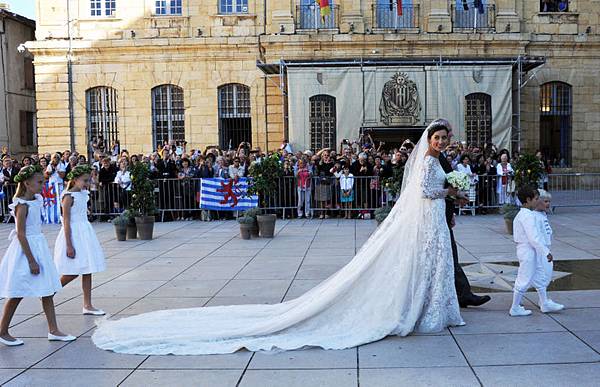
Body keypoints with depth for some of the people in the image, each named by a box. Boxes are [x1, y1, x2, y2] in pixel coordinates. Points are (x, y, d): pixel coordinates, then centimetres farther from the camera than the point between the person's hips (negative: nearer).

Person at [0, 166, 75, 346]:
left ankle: (53, 331, 13)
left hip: (39, 247, 8)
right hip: (25, 250, -8)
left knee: (48, 291, 8)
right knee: (17, 294, 3)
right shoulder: (22, 205, -18)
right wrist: (31, 260, -20)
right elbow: (21, 235, -20)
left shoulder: (37, 199, 6)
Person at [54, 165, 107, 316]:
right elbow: (66, 222, -17)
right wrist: (69, 245, -19)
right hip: (74, 234, -8)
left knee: (87, 270, 6)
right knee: (73, 272, -3)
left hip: (85, 233, 8)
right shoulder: (69, 196, -15)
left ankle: (87, 306, 11)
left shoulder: (83, 193, 9)